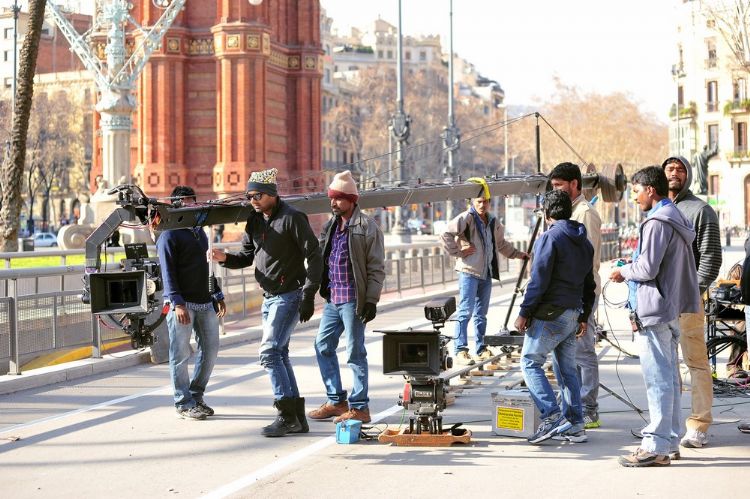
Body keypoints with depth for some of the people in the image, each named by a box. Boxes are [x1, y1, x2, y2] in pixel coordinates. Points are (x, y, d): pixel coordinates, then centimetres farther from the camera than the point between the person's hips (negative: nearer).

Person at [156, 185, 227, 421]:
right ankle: (184, 404, 5)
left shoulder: (200, 232, 18)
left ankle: (196, 396, 23)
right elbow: (168, 273, -13)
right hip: (182, 304, -8)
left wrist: (218, 296, 20)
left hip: (205, 302, 8)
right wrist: (177, 303, -21)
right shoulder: (169, 235, -6)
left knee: (210, 349, 10)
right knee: (181, 354, -2)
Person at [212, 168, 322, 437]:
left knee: (269, 352, -14)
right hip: (268, 297, 9)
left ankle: (286, 415, -9)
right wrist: (226, 258, -4)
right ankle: (297, 417, 16)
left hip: (289, 296, -9)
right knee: (280, 355, 10)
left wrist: (308, 296, -19)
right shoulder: (255, 221, 10)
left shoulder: (292, 218, -14)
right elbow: (247, 255, 18)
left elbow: (314, 256, -15)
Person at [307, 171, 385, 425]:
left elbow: (376, 268, -10)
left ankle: (359, 407, 6)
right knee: (323, 346, 10)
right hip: (332, 298, 8)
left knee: (355, 352, -2)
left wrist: (371, 300, -15)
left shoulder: (367, 227, -7)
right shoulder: (331, 226, 14)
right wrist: (320, 288, 14)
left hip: (353, 299, -8)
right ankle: (336, 401, 21)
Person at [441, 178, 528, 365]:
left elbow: (501, 244, 34)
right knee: (466, 311, -12)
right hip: (469, 272, -7)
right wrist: (458, 252, -15)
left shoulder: (493, 222, 17)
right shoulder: (466, 218, -9)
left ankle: (481, 349, 19)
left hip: (486, 274, 7)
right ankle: (460, 350, -13)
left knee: (481, 313, 12)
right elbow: (446, 234, -18)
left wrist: (517, 253, 37)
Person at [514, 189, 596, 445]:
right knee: (567, 368, 13)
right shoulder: (584, 242, 14)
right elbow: (589, 284, 18)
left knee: (530, 362, -2)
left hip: (550, 314, -8)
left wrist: (525, 312, -11)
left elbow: (538, 280, -16)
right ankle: (575, 424, 12)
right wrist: (584, 316, 24)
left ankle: (551, 415, -12)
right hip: (573, 314, 8)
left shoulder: (550, 238, -11)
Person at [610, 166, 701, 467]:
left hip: (653, 311, -10)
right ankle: (671, 441, 21)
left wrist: (624, 271, -3)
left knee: (658, 378, -8)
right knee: (669, 377, 14)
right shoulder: (676, 218, 17)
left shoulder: (657, 222, -16)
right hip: (671, 309, 10)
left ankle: (656, 447, -5)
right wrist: (630, 272, 16)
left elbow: (647, 268, -21)